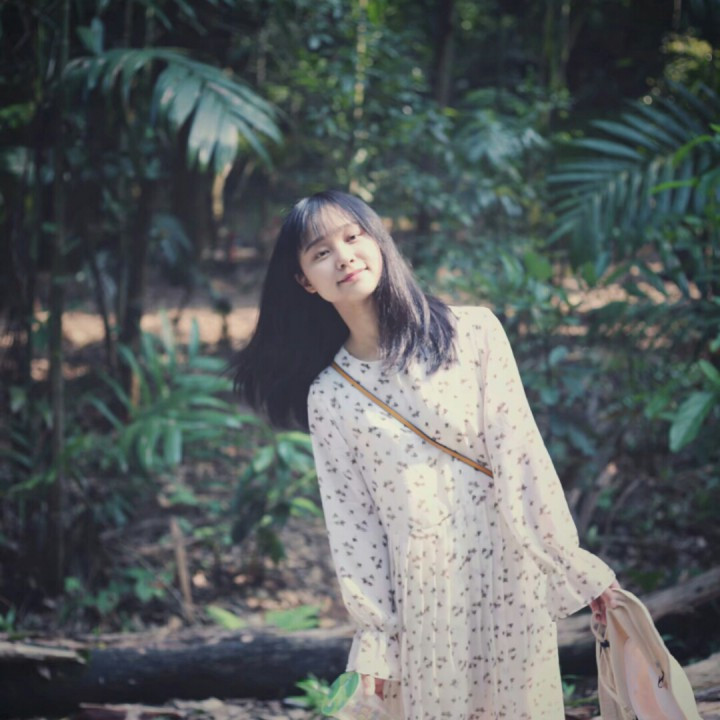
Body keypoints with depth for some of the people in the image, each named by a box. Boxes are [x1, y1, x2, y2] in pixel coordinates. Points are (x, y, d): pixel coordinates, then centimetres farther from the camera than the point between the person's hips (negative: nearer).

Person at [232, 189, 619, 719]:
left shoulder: (473, 332, -4)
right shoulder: (328, 397, 1)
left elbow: (522, 455, -5)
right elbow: (350, 520, 2)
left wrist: (575, 566, -5)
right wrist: (374, 637, 0)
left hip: (512, 578, -1)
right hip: (421, 597, 1)